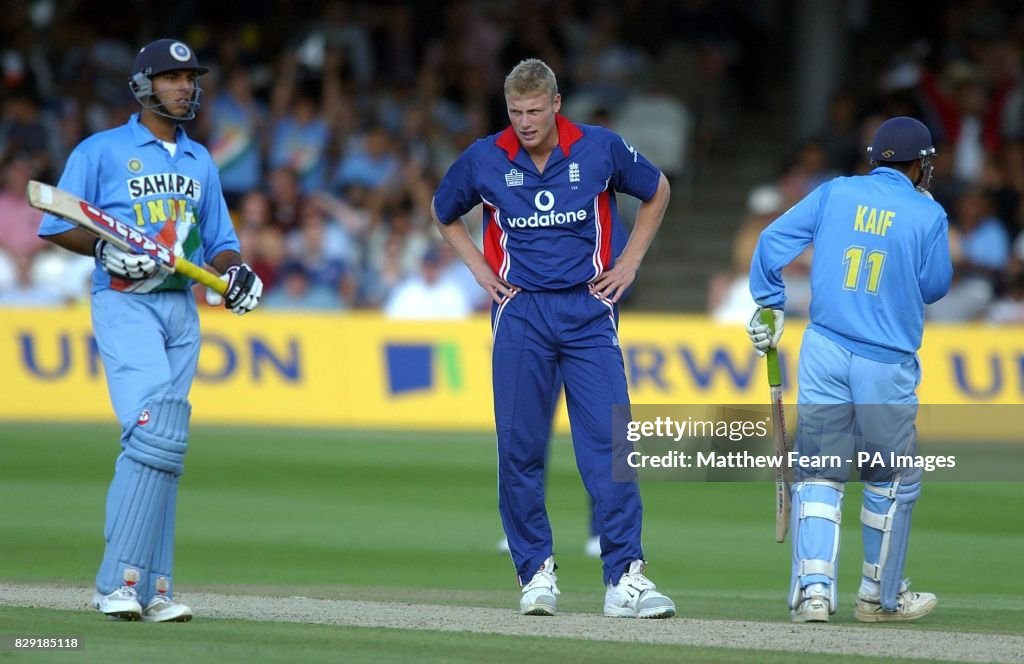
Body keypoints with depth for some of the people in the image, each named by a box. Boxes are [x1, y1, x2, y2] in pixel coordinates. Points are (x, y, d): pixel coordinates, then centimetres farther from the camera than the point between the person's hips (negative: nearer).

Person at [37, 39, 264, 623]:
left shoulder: (200, 161, 19)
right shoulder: (101, 151, 0)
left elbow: (220, 241, 21)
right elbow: (57, 226, -2)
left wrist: (234, 270, -1)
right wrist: (108, 247, -18)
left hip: (182, 309, 6)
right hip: (124, 305, -6)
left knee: (163, 445, 5)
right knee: (158, 430, -21)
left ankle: (149, 589, 6)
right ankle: (120, 580, -22)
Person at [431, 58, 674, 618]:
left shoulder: (600, 149, -3)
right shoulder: (484, 160, -1)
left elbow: (657, 191, 15)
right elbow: (443, 212, 19)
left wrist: (629, 262, 8)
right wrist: (479, 269, 8)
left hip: (588, 309, -1)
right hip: (520, 312, 1)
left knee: (609, 441, -10)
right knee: (519, 447, 1)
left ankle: (625, 578, -12)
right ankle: (535, 572, 12)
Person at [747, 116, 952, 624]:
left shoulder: (835, 194, 5)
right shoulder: (927, 215, -2)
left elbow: (772, 241, 1)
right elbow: (935, 287, 6)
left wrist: (769, 306, 9)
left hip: (824, 352, 2)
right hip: (888, 364, -2)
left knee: (818, 473, 6)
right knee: (891, 480, 13)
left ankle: (813, 587, -8)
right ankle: (880, 596, 20)